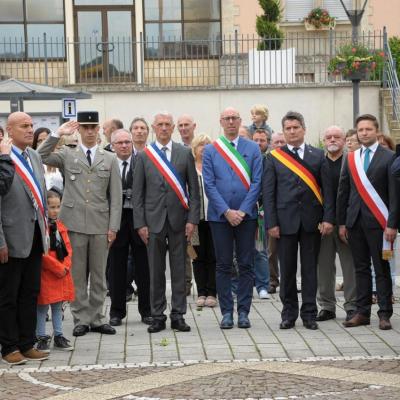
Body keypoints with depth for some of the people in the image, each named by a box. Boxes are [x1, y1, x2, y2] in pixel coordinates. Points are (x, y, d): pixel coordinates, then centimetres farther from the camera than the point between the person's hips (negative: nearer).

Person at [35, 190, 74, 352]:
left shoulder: (60, 226, 11)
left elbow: (67, 248, 11)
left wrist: (66, 266, -5)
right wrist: (58, 268, -16)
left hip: (62, 273, 7)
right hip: (45, 273, -7)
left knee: (58, 306, 13)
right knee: (42, 307, 1)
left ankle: (59, 336, 20)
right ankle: (42, 338, 8)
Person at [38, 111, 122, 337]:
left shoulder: (110, 159, 9)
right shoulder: (67, 155, 7)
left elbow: (116, 196, 5)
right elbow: (40, 158, -8)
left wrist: (113, 226, -1)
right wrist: (58, 134, -11)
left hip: (100, 225, 1)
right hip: (74, 223, -1)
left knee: (99, 275, 7)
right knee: (77, 275, 3)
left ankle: (97, 318, 15)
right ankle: (81, 319, 11)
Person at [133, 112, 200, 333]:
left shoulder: (185, 153, 5)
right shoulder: (143, 156, 4)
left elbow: (194, 188, 4)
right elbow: (137, 192, 3)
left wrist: (192, 219, -4)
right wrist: (140, 223, -3)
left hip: (178, 219, 0)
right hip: (154, 219, 0)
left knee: (179, 269, 4)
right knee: (156, 271, 4)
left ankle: (178, 315, 11)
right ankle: (157, 316, 11)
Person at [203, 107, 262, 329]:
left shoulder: (253, 149, 5)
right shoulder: (210, 150, 4)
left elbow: (257, 182, -1)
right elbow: (209, 185, -1)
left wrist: (242, 210, -10)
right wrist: (226, 211, -11)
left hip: (246, 215, 0)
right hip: (220, 216, 0)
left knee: (246, 265, 3)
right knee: (223, 265, 3)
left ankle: (243, 311, 9)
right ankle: (227, 312, 9)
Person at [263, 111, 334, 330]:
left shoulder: (318, 156, 6)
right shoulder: (274, 158, 4)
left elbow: (327, 189, 3)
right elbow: (268, 192, 2)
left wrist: (328, 218, -6)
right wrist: (271, 222, -6)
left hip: (312, 221, 1)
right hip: (285, 221, 0)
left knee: (310, 268, 5)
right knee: (287, 269, 4)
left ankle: (309, 313, 12)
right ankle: (289, 313, 14)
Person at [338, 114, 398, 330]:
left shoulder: (389, 157, -2)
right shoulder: (350, 158, 11)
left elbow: (394, 193, -6)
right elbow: (343, 192, 12)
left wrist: (392, 224, -11)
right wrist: (341, 222, 8)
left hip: (378, 221, -4)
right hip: (355, 221, 4)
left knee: (382, 269, 0)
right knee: (361, 268, 8)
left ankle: (385, 314, 4)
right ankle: (362, 312, 12)